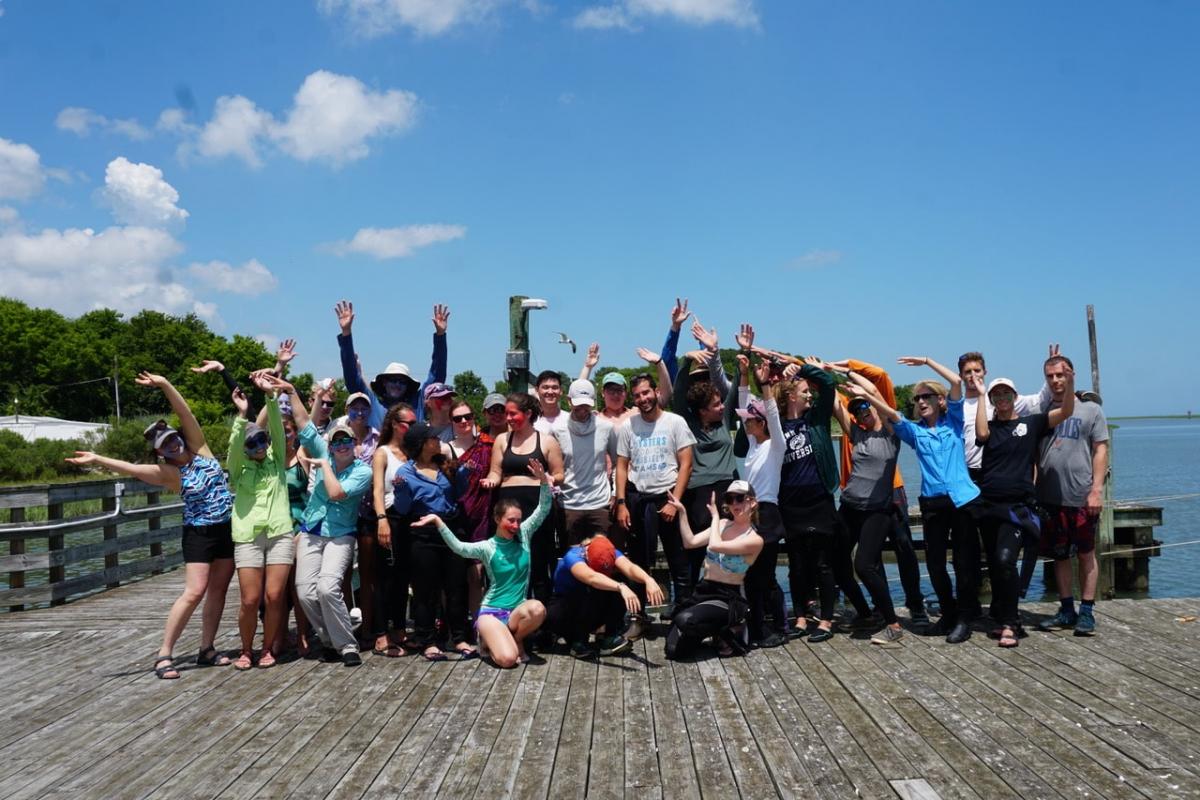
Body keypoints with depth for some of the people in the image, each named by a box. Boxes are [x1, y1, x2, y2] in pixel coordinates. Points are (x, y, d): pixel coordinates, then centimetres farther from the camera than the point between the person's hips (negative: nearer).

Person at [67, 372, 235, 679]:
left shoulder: (198, 447, 1)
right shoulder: (167, 473, -7)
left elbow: (185, 413, -7)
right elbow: (131, 468, -21)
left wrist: (164, 384, -15)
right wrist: (97, 459, -32)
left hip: (228, 529, 4)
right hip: (199, 533, -4)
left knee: (218, 590, 8)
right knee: (194, 592, -11)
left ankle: (206, 649, 18)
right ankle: (164, 654, -3)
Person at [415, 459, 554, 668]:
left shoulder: (524, 535, 2)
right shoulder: (487, 547, -6)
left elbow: (543, 509, -6)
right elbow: (458, 547, -22)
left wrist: (544, 481, -22)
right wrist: (438, 522, -34)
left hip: (518, 610, 3)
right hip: (492, 610, -3)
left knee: (538, 609, -35)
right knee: (507, 659, -26)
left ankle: (515, 639, -2)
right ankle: (491, 638, 11)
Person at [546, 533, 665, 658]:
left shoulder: (610, 553, -16)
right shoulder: (573, 557, -30)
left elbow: (629, 568, -37)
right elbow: (592, 578, -51)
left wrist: (649, 580, -57)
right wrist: (620, 587, -66)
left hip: (590, 613, 5)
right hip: (562, 609, -5)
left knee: (614, 584, -22)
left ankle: (610, 638, -16)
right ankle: (578, 642, -18)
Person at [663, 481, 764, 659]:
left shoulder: (755, 540, -11)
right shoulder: (722, 525, 8)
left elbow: (715, 546, -23)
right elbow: (690, 542, 1)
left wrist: (715, 515, -9)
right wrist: (682, 511, -6)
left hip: (726, 599, -6)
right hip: (701, 591, 6)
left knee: (685, 620, -35)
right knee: (673, 650, -6)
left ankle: (728, 631, -5)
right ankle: (713, 629, 22)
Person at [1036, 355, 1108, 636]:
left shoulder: (1090, 409, 3)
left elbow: (1101, 451, -1)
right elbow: (1034, 454, 12)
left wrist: (1096, 490, -10)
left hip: (1081, 497, -3)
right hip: (1050, 497, 3)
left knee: (1086, 554, 5)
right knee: (1059, 555, 9)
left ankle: (1086, 612, 11)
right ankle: (1066, 610, 19)